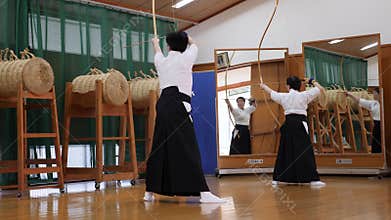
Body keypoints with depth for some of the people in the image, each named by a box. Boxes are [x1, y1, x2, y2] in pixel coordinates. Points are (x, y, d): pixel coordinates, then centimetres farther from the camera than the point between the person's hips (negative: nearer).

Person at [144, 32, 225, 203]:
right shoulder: (185, 58, 5)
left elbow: (158, 53, 42)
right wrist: (185, 38, 51)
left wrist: (155, 43, 65)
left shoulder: (161, 61, 17)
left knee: (159, 148, 13)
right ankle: (203, 192, -21)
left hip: (163, 105, 6)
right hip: (178, 105, -6)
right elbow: (193, 45, 28)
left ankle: (149, 192, 20)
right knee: (188, 148, -14)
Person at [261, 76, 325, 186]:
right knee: (305, 152, -8)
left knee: (285, 150, 12)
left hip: (288, 124, 4)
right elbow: (320, 89, 4)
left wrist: (263, 86, 47)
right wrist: (312, 81, 21)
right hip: (300, 124, -4)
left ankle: (277, 178, 18)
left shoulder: (284, 96, 8)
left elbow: (271, 92, 27)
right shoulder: (304, 95, -1)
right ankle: (313, 179, -14)